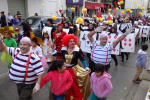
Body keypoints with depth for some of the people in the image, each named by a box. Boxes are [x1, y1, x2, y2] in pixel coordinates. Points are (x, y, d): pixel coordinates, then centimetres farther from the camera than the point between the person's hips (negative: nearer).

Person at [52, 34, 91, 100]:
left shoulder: (78, 50, -9)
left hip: (74, 70, -3)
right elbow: (55, 54, 1)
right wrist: (52, 48, -10)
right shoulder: (63, 49, -2)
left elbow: (83, 59, -6)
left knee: (74, 87, -4)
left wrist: (86, 67, -16)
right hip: (64, 70, 3)